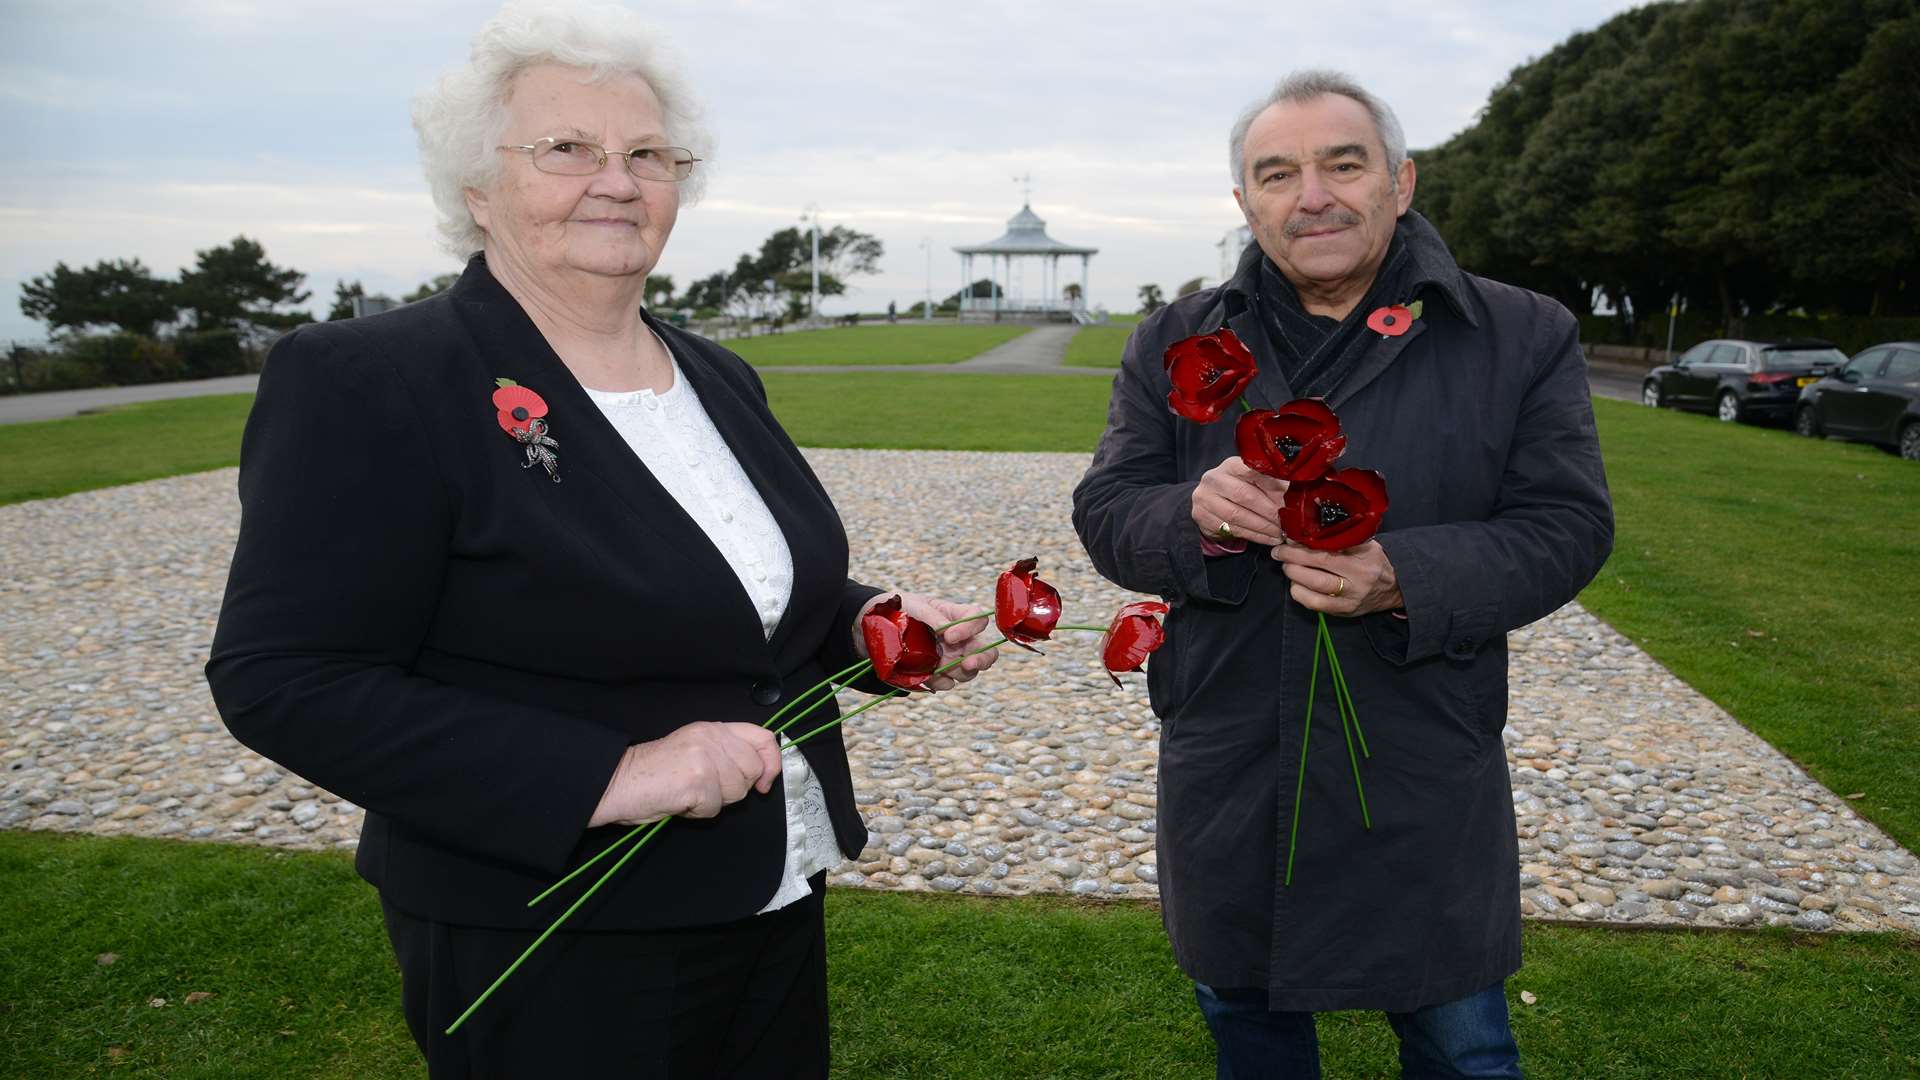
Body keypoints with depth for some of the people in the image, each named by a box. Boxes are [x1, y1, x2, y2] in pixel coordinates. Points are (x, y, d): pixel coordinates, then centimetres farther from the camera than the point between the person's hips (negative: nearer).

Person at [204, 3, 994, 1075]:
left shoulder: (721, 378, 6)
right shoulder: (364, 382, -15)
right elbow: (286, 681, -19)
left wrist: (869, 623, -4)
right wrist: (607, 777, -26)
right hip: (553, 970, -6)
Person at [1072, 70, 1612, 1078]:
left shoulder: (1523, 337, -3)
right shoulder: (1174, 342, 2)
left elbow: (1566, 525, -6)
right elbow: (1105, 512, 0)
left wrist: (1405, 578, -24)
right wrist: (1195, 515, -23)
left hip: (1425, 784, -1)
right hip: (1225, 774, 2)